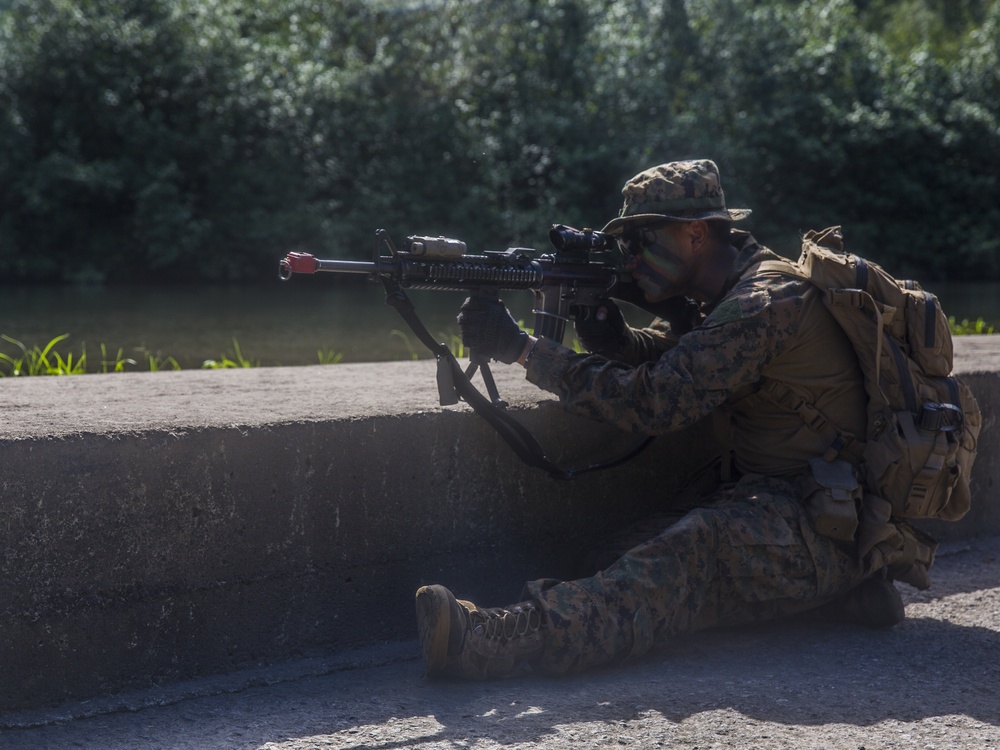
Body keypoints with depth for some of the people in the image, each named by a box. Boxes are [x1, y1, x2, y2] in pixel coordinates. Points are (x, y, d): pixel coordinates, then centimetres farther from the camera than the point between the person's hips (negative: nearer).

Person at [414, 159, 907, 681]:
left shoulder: (765, 303, -18)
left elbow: (655, 402, -23)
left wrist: (521, 348, -21)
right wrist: (614, 338, -9)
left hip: (825, 529, -12)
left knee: (691, 553, -33)